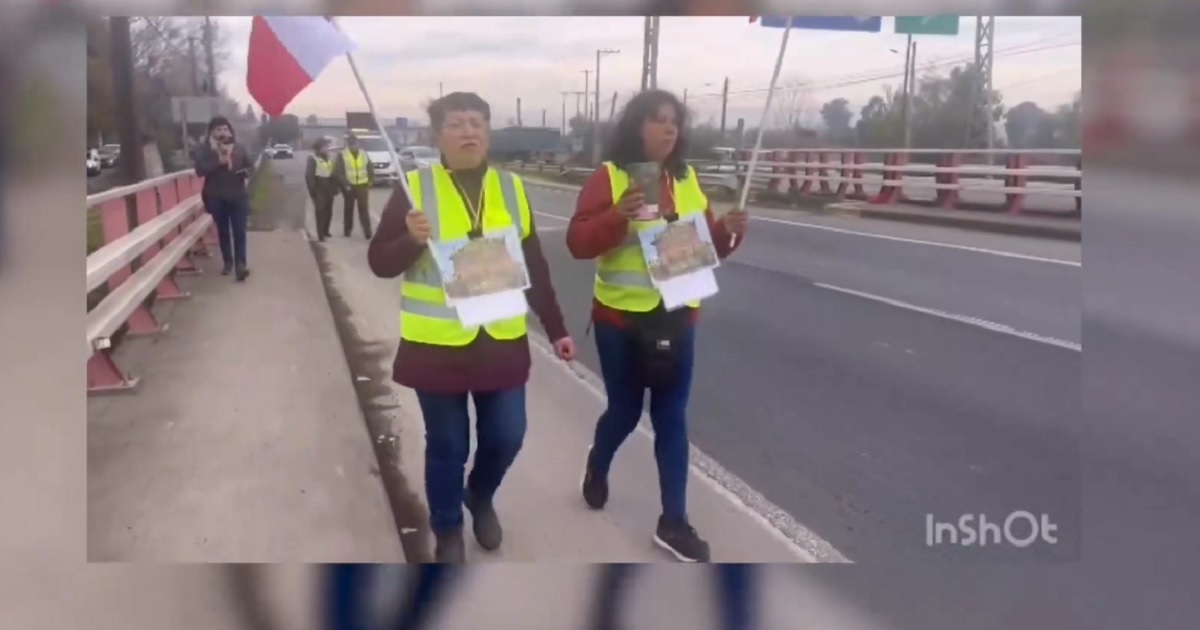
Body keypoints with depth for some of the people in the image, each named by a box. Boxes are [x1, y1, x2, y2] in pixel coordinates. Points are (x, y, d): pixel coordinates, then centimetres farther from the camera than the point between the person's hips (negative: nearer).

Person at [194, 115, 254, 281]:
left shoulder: (239, 148, 6)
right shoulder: (204, 149, -1)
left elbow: (250, 166, 10)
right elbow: (200, 169, -12)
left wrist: (246, 171, -14)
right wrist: (218, 161, -23)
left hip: (238, 196, 0)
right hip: (217, 198, 0)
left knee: (239, 232, -6)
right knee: (223, 231, 11)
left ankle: (241, 264, -9)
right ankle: (228, 262, 23)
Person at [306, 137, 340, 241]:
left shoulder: (329, 159, 14)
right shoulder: (313, 159, -6)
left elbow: (333, 174, 16)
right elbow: (309, 176, -8)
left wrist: (334, 188, 9)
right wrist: (313, 190, -13)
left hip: (328, 189, 6)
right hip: (319, 190, -6)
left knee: (328, 212, 10)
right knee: (320, 212, -9)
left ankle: (326, 231, 24)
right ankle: (320, 235, -8)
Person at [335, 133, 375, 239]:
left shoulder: (364, 154, 8)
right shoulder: (342, 155, -2)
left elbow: (370, 169, 12)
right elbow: (339, 172, -8)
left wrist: (370, 181, 1)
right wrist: (345, 184, -16)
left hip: (362, 186, 1)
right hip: (349, 186, -1)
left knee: (364, 209, -5)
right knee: (348, 209, 10)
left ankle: (367, 231, -8)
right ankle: (347, 229, 22)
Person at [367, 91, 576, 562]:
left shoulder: (511, 188, 4)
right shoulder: (415, 188, -5)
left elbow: (534, 266, 10)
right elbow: (379, 263, -4)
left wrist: (556, 329, 10)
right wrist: (412, 240, -24)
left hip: (502, 341, 3)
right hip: (437, 344, -3)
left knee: (506, 437, 8)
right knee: (447, 445, 7)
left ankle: (481, 496, 41)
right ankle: (447, 531, 31)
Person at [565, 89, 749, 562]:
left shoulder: (687, 180, 7)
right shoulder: (608, 177, -8)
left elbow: (705, 244, 11)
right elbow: (577, 243, -14)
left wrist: (728, 230, -9)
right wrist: (618, 216, -30)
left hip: (677, 317, 4)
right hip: (621, 317, -4)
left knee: (671, 418, 5)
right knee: (625, 410, 10)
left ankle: (674, 521, 12)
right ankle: (597, 468, 43)